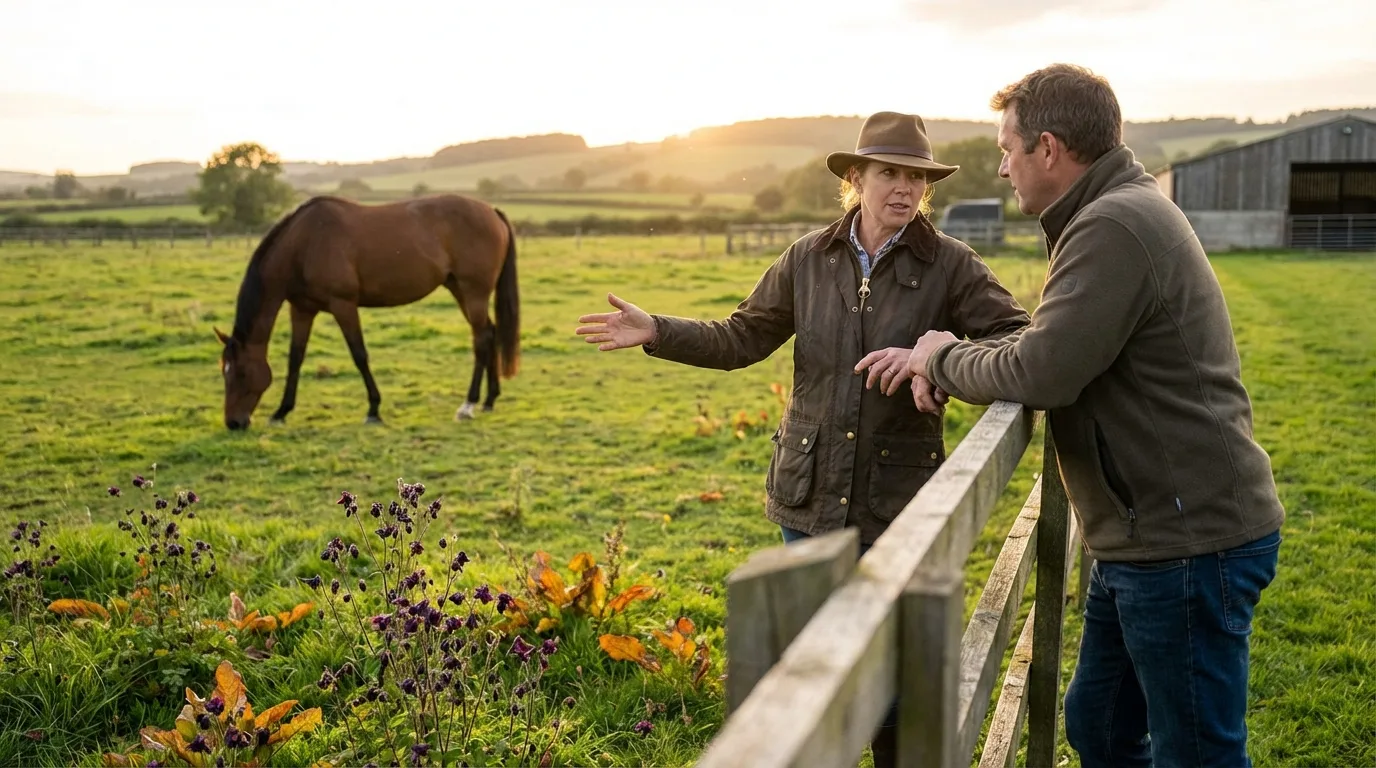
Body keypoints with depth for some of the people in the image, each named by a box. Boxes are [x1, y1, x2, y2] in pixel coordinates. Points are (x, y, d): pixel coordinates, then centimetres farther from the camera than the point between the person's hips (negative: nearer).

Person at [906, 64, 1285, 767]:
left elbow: (1040, 373, -25)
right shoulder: (1122, 211, 15)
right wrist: (948, 363, -2)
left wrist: (944, 360, -7)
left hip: (1190, 543, -10)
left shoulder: (1115, 227, -20)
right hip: (1145, 535, 10)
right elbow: (1047, 349, 15)